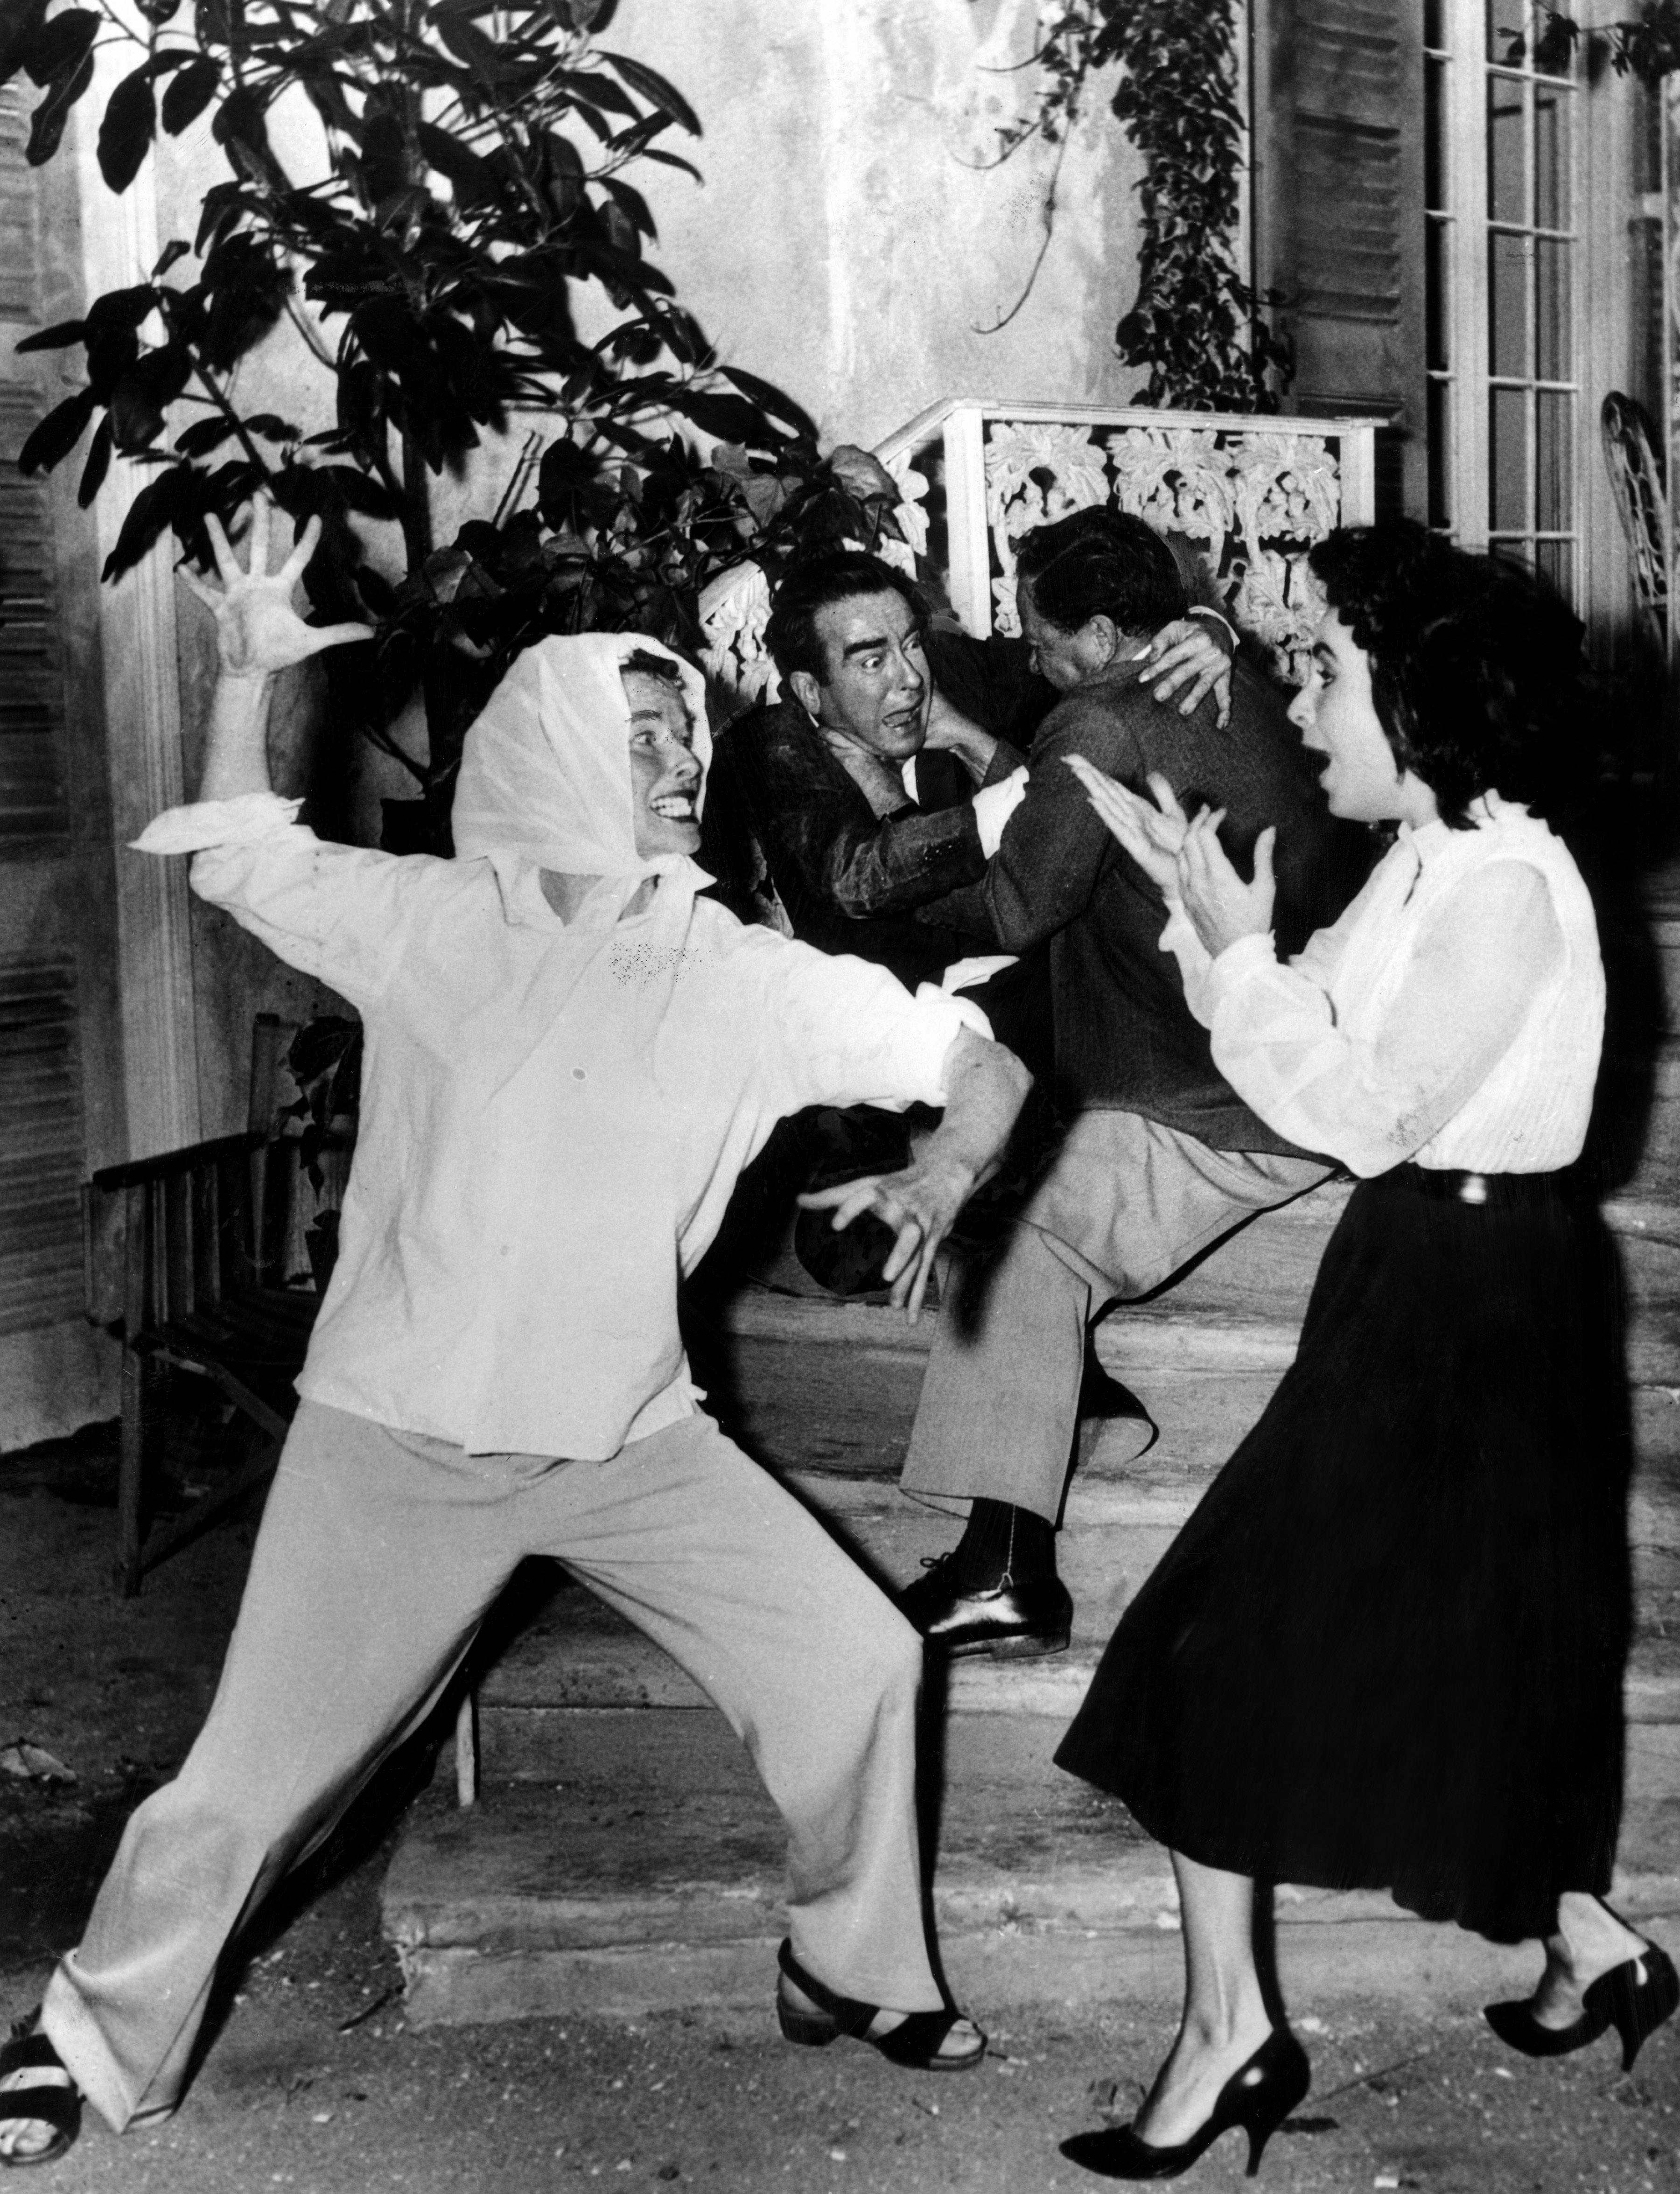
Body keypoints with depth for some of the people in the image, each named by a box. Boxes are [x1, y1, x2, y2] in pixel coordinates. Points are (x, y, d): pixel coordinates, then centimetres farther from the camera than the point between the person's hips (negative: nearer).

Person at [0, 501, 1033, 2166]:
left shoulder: (755, 982, -3)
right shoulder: (430, 923, -4)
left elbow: (988, 1064, 1)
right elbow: (237, 860, 5)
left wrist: (939, 1177, -19)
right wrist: (246, 676, -9)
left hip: (632, 1438, 2)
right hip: (397, 1438, -2)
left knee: (857, 1663, -2)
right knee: (255, 1772, 2)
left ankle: (857, 1971, 23)